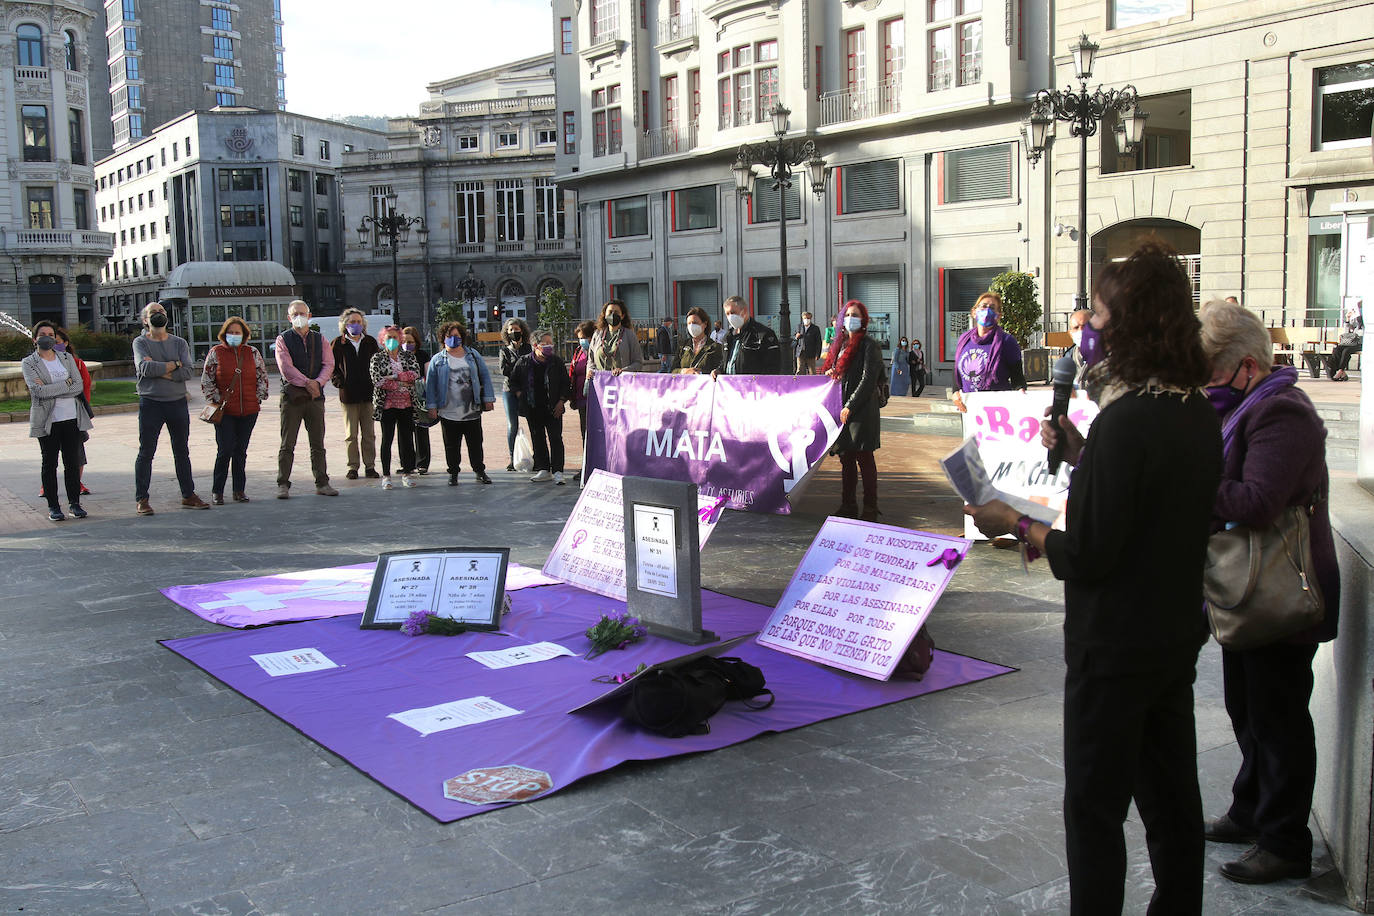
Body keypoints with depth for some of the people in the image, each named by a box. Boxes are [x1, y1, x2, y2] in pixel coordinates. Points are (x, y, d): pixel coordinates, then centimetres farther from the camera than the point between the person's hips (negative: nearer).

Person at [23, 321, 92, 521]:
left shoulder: (67, 358, 11)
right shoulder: (28, 363, 1)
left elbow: (79, 386, -1)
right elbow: (39, 391, -14)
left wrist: (50, 390, -10)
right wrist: (67, 383, -10)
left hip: (72, 418, 3)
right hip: (47, 420, -3)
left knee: (73, 461, 4)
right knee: (49, 463, 2)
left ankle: (74, 503, 12)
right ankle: (53, 506, 7)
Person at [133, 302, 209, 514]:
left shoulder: (179, 343, 8)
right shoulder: (140, 342, 1)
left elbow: (187, 372, -7)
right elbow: (144, 367, -17)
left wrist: (159, 370, -14)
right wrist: (173, 365, -9)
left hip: (178, 402, 3)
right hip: (150, 403, -3)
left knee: (182, 451, 10)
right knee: (146, 452, 0)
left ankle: (188, 495, 19)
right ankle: (141, 499, 6)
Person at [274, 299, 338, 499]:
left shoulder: (319, 339, 12)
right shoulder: (283, 339, 3)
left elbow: (328, 364, 2)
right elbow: (286, 368, -9)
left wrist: (317, 382, -14)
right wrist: (307, 383, -16)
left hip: (316, 396, 3)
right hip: (292, 396, -3)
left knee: (318, 444, 6)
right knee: (287, 444, -1)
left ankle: (322, 483, 11)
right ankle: (283, 485, 3)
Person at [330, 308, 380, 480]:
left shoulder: (370, 341, 8)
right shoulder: (338, 343, 2)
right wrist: (338, 381, -10)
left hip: (368, 393, 2)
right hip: (348, 394, -2)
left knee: (369, 434, 6)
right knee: (351, 434, 3)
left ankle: (369, 466, 12)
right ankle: (353, 467, 9)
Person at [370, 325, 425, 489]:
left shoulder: (408, 356, 10)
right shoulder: (377, 359, 3)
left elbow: (415, 373, -7)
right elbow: (377, 381, -10)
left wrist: (394, 376, -15)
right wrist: (402, 383, -11)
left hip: (406, 403, 2)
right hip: (387, 404, -2)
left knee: (407, 439, 4)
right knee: (387, 440, 0)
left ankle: (406, 473, 13)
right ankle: (386, 475, 5)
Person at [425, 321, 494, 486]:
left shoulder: (473, 356, 9)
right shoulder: (437, 360, 6)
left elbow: (485, 376, 9)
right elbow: (430, 384, 4)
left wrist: (488, 398, 1)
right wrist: (432, 406, -2)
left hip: (472, 410, 1)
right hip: (448, 413, -1)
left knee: (475, 443, 6)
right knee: (451, 446, 4)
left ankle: (479, 471, 17)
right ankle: (453, 473, 15)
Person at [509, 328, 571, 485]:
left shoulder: (556, 362, -1)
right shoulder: (524, 362, -1)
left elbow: (566, 383, 7)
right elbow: (513, 380, 14)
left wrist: (561, 401, -2)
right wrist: (520, 395, 4)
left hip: (553, 408, -2)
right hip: (533, 410, 2)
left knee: (555, 439, -5)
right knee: (537, 439, 8)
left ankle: (557, 472, -3)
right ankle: (543, 470, 16)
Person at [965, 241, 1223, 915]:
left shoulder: (1125, 419, -24)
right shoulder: (1197, 413, 3)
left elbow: (1088, 555, -24)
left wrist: (1015, 525, -10)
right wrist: (1081, 453, 10)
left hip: (1115, 645, -9)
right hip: (1178, 633, 9)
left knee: (1095, 807, 5)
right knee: (1171, 792, 21)